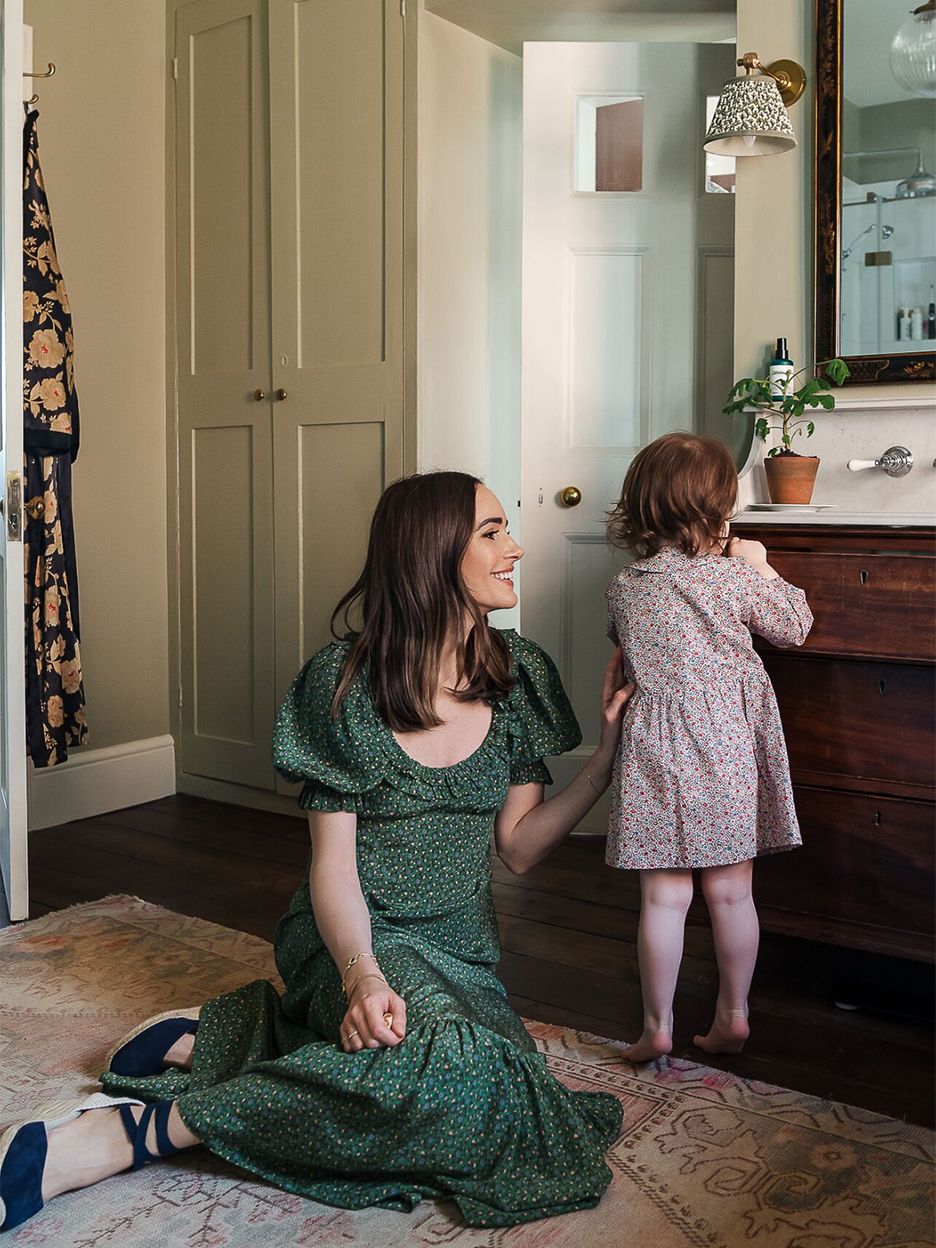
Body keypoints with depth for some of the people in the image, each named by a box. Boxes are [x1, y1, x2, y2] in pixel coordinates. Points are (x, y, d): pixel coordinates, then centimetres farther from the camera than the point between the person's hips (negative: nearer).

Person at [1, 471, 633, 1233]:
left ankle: (203, 1042, -4)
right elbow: (333, 864, -12)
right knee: (436, 1052, -37)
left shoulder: (519, 676, 3)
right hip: (361, 937, -7)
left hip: (463, 953, 7)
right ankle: (142, 1132, -23)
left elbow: (519, 846, 4)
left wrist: (611, 750, -7)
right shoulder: (344, 684, -9)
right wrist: (362, 976, -30)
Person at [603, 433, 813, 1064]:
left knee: (664, 897, 7)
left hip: (656, 754, 1)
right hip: (728, 751, -1)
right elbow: (795, 626, 7)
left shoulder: (624, 587, 0)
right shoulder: (735, 578, -8)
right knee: (732, 892, 12)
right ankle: (734, 1014, 25)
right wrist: (760, 566, 18)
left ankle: (658, 1027, 16)